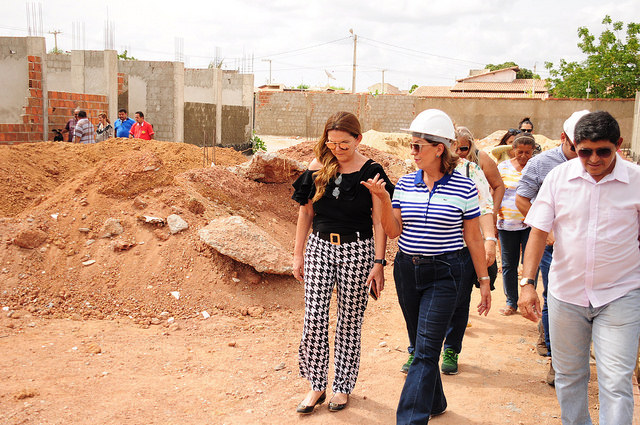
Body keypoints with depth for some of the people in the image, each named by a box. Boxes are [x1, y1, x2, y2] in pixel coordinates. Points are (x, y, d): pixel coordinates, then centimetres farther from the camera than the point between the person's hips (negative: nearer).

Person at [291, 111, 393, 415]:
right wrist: (298, 254, 8)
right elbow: (305, 212, 9)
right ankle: (317, 385, 14)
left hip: (357, 250, -2)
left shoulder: (371, 172, -6)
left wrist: (378, 263, -10)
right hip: (320, 247, 3)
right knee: (314, 318, -2)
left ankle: (343, 386, 22)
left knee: (349, 320, 5)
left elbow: (380, 222, -6)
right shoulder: (318, 168, 3)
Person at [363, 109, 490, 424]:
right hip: (407, 270, 5)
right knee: (420, 344, 17)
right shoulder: (405, 184, 3)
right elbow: (393, 231, 1)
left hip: (443, 274, -4)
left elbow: (473, 238, -1)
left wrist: (484, 281, 1)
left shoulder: (463, 188, -7)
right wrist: (383, 199, -14)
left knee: (426, 351, -8)